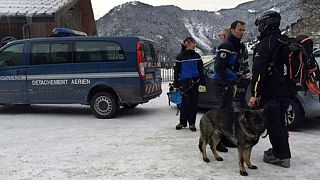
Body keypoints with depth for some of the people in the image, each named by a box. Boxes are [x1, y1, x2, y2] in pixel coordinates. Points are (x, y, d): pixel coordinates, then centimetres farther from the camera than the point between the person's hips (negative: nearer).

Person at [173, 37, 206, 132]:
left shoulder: (197, 56, 10)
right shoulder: (180, 57, 1)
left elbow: (201, 70, 13)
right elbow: (176, 71, 3)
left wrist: (203, 83, 7)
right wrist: (176, 85, -1)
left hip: (195, 83, 2)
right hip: (184, 83, -2)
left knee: (194, 103, 3)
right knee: (184, 103, 0)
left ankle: (192, 123, 12)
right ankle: (183, 122, 17)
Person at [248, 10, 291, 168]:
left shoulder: (265, 44, -13)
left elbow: (259, 71, -20)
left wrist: (255, 94, -19)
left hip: (270, 93, -9)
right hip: (285, 91, 9)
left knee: (273, 124, -1)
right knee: (280, 122, 19)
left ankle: (281, 156, 4)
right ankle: (281, 151, 30)